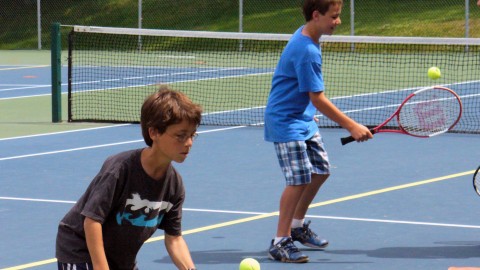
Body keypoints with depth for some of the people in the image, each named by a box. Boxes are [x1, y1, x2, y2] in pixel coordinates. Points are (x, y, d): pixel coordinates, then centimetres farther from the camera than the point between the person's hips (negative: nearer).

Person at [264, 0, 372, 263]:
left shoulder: (306, 36, 4)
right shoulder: (307, 52, -27)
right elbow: (317, 99, -25)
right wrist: (351, 126, -23)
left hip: (304, 119, 10)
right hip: (286, 121, -10)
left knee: (320, 171, 16)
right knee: (299, 179, -14)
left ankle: (297, 226, 32)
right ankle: (280, 243, -5)